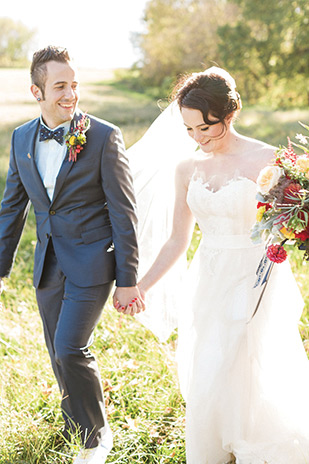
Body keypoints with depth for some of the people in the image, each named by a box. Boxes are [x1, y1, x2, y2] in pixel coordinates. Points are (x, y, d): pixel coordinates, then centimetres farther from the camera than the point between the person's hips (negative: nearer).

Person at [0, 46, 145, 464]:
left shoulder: (104, 137, -11)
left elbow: (123, 212, -10)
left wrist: (127, 280, -10)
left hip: (91, 261, -5)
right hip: (48, 264, 5)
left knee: (71, 349, -12)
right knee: (60, 354, 15)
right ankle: (76, 424, 38)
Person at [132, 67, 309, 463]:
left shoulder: (265, 161, -11)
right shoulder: (188, 168, 4)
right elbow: (178, 241, 10)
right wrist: (141, 287, 5)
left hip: (253, 283, -5)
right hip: (206, 283, 5)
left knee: (227, 389, -3)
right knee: (203, 386, 10)